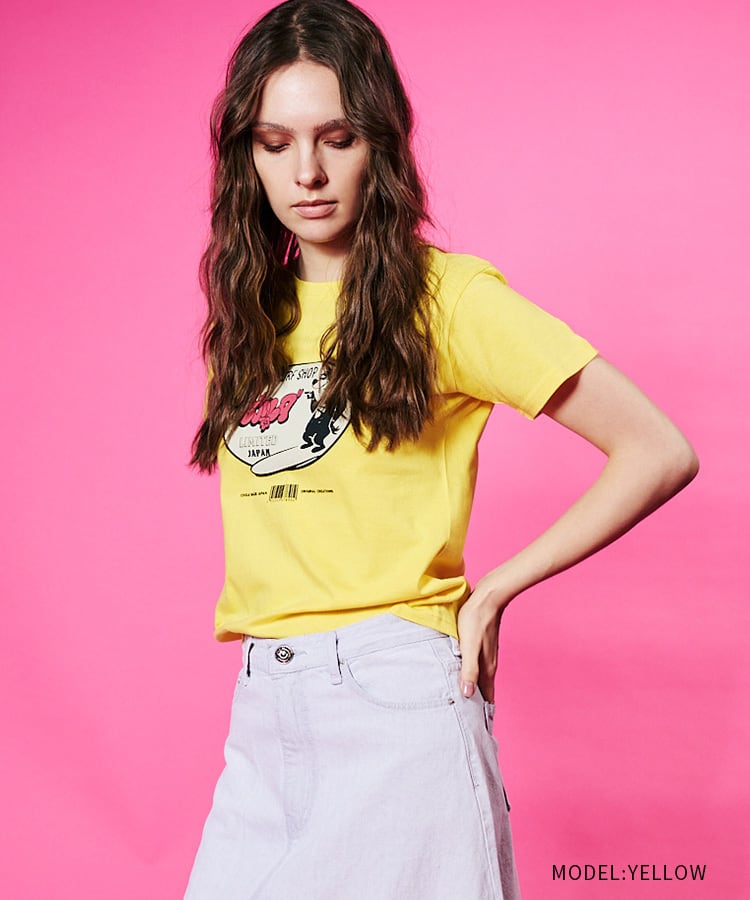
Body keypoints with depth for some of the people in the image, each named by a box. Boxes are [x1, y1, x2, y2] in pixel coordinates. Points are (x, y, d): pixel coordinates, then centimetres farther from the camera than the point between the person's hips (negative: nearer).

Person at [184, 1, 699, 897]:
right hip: (259, 714, 6)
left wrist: (489, 593, -8)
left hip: (396, 698, -5)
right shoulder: (249, 313, 11)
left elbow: (659, 453, -10)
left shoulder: (446, 298, -7)